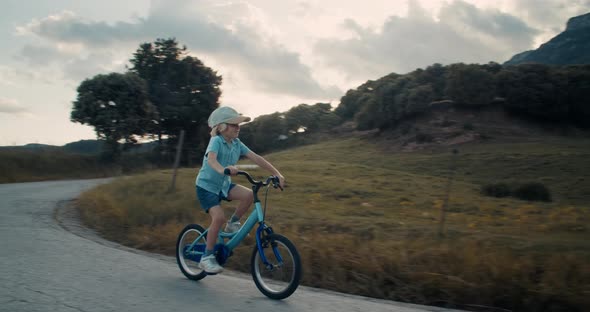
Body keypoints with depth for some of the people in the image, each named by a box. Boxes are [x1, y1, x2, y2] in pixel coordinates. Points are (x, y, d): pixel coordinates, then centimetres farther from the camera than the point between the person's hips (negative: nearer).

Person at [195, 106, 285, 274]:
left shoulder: (236, 143, -2)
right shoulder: (216, 141, -21)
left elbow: (255, 158, -7)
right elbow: (211, 158, -41)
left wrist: (276, 173, -15)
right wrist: (223, 169, -63)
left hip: (224, 184, 6)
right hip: (206, 185, -6)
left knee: (249, 195, -18)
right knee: (219, 217, -24)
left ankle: (233, 224, 5)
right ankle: (206, 257, -8)